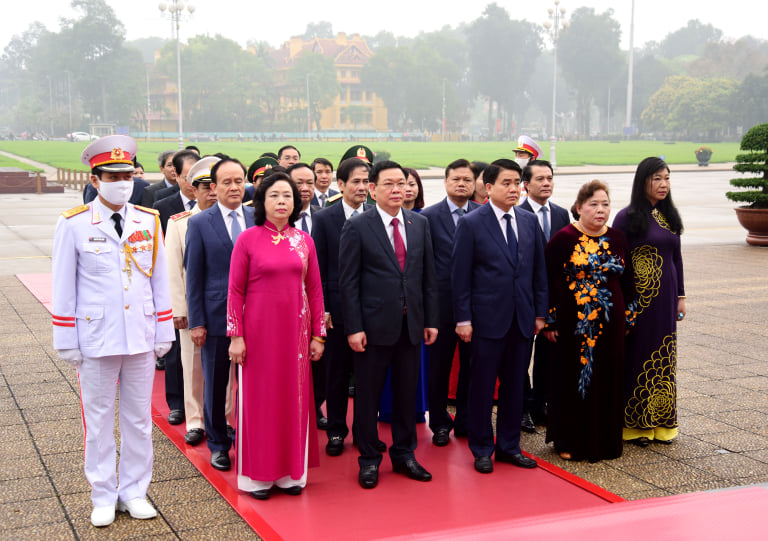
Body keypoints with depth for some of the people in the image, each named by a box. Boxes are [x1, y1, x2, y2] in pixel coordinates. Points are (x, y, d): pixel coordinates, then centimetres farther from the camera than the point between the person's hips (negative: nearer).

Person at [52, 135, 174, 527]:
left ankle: (134, 492, 24)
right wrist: (66, 342, -3)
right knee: (99, 420, 7)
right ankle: (103, 498, 20)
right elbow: (63, 288, -1)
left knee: (139, 419, 11)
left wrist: (164, 333, 8)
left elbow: (160, 281, 9)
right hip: (96, 339, -3)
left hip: (141, 338, 3)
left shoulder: (149, 222, 4)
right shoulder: (73, 225, -5)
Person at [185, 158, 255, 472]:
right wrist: (196, 322, -5)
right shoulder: (199, 224, -2)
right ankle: (218, 443, 26)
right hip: (216, 316, -2)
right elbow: (194, 277, -2)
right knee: (215, 383, 10)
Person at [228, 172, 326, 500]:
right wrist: (235, 336, -7)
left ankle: (291, 472, 20)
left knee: (295, 397, 8)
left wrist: (318, 335, 5)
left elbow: (315, 290, 7)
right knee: (258, 399, 4)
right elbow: (235, 290, -3)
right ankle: (257, 475, 16)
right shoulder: (247, 240, -4)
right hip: (259, 330, -3)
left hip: (295, 331, 3)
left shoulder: (304, 241, 5)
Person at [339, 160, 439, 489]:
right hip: (374, 324, -4)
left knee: (407, 393, 13)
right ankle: (369, 459, 20)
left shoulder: (420, 223, 7)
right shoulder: (357, 227, -6)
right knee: (367, 395, 6)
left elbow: (428, 275, 10)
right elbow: (348, 281, -8)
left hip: (411, 324, 4)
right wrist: (353, 328, -13)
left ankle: (404, 454, 28)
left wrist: (431, 320, 6)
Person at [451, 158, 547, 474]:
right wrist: (463, 319, -9)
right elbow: (460, 276, -6)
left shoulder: (530, 221, 8)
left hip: (522, 318, 4)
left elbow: (539, 270, 12)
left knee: (515, 386, 12)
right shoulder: (471, 224, -6)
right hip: (488, 318, -4)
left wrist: (540, 312, 7)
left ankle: (509, 446, 25)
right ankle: (482, 450, 17)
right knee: (482, 386, 3)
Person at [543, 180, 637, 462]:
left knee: (606, 381, 9)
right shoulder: (563, 239, -7)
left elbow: (627, 280, 13)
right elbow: (549, 281, -7)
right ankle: (570, 442, 16)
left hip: (609, 325, 4)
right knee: (572, 381, 4)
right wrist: (550, 321, -9)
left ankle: (605, 441, 22)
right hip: (573, 325, -4)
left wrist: (628, 316, 10)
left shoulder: (617, 239, 7)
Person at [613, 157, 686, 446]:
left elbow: (676, 257, 14)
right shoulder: (628, 217, -9)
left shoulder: (669, 216, 9)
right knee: (638, 356, 1)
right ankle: (635, 424, 11)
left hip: (666, 297, 6)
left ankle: (660, 422, 21)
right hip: (639, 297, -6)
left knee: (663, 356, 11)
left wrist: (680, 296, 12)